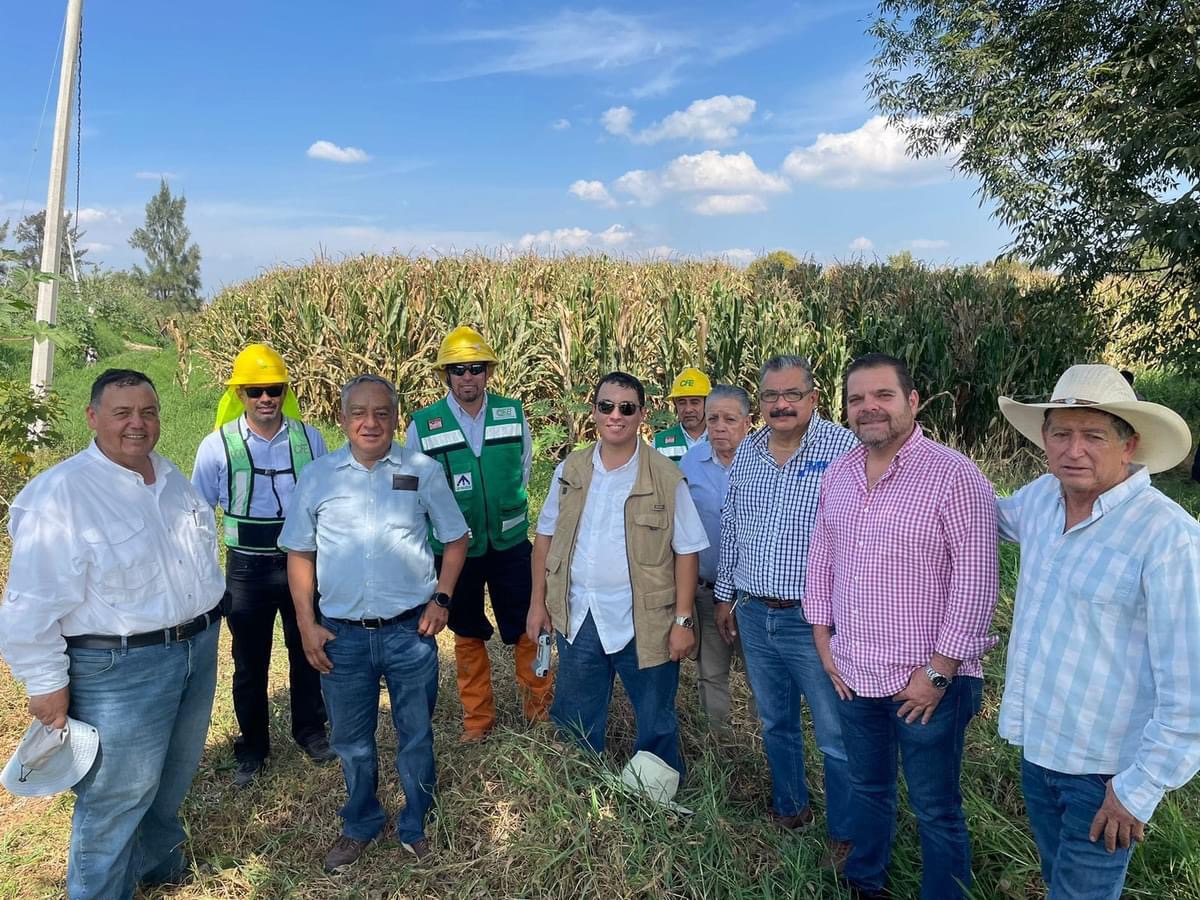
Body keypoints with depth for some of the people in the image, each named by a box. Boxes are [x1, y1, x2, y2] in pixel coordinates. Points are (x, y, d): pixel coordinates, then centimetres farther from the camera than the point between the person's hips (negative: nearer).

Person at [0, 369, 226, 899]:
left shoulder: (171, 478, 6)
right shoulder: (61, 493, -18)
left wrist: (208, 617, 20)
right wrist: (46, 682, -14)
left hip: (198, 651, 8)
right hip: (120, 669, -7)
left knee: (174, 777, 25)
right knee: (115, 797, 6)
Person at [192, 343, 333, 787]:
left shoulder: (309, 437, -5)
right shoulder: (217, 445, -8)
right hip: (247, 568, -1)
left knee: (307, 651, 16)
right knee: (250, 663, 14)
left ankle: (310, 730, 37)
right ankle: (252, 746, 33)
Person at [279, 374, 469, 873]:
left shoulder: (423, 471, -4)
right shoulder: (316, 476, -1)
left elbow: (455, 539, 6)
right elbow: (300, 553, 6)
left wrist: (441, 598, -3)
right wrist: (306, 624, 1)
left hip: (411, 630, -1)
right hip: (342, 634, 1)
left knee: (416, 736, 14)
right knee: (352, 741, 18)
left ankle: (414, 826, 37)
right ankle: (361, 824, 42)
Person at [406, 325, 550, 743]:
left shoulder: (513, 413, -4)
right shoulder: (423, 425, -9)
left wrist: (504, 507, 10)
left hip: (510, 542, 1)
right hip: (454, 548, 0)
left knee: (526, 628, 9)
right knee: (468, 634, 15)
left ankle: (540, 705, 29)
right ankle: (477, 717, 30)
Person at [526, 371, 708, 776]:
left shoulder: (665, 478, -9)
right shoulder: (570, 470, 2)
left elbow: (686, 551, -7)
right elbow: (546, 536, 9)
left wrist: (683, 621, -9)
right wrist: (538, 602, 6)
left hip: (644, 623, -3)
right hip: (577, 620, 4)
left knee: (656, 727, 13)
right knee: (574, 725, 19)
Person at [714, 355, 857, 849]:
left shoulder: (845, 448, -11)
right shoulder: (745, 453, 7)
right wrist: (725, 594, 17)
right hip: (754, 616, 6)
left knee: (837, 735, 6)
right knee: (775, 723, 21)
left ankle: (845, 836, 25)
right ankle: (790, 809, 40)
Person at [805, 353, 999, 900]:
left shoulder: (953, 476, -14)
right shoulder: (837, 476, 5)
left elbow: (976, 580, -17)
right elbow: (820, 561, 12)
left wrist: (939, 672, -16)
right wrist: (824, 640, 8)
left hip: (928, 682, -6)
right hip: (853, 676, 6)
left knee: (936, 810, 10)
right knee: (867, 790, 24)